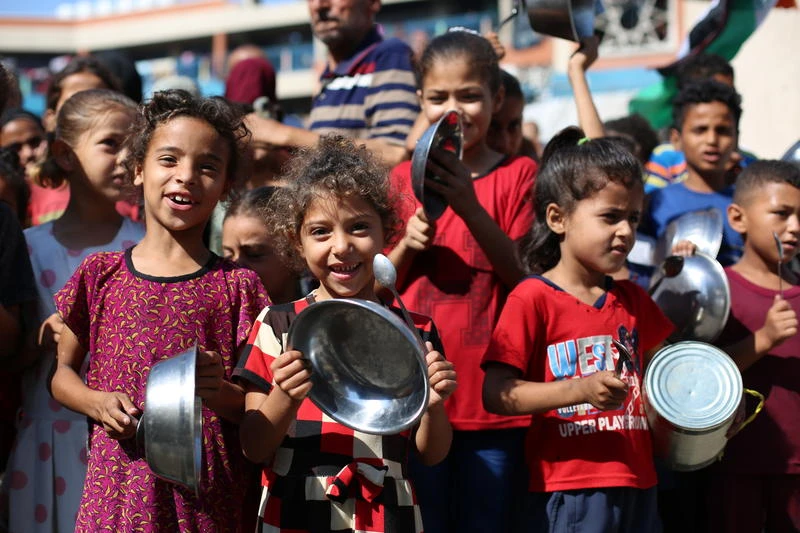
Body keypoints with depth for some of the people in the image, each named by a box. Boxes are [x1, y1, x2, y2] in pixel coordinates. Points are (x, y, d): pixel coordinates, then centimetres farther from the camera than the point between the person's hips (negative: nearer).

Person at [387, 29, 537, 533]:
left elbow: (525, 279, -6)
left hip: (493, 396, -2)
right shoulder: (404, 179, 9)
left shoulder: (519, 174, 2)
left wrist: (470, 207, -19)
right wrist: (408, 245, -9)